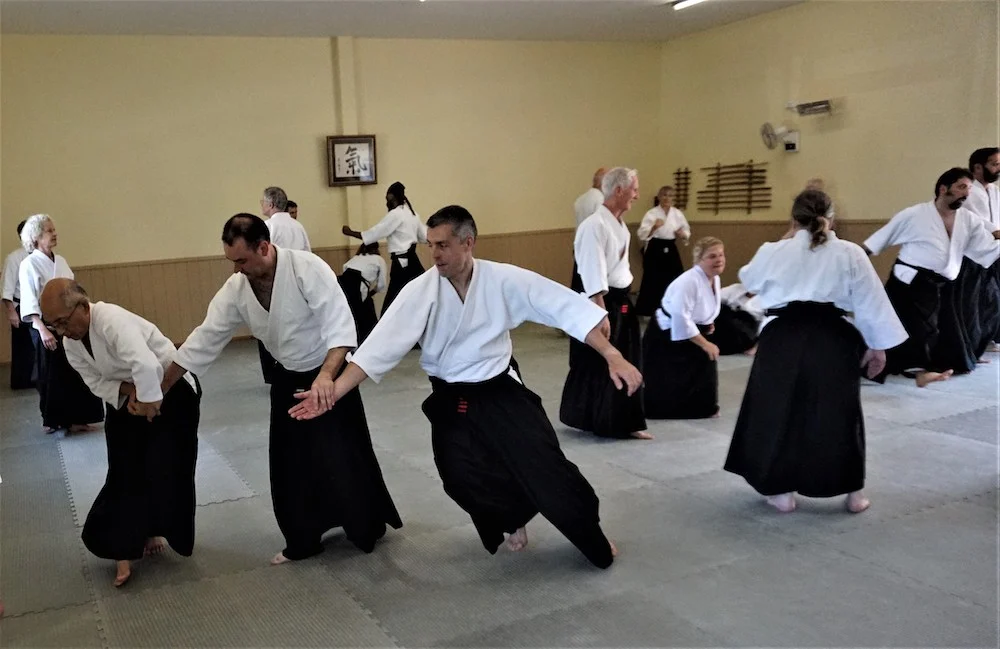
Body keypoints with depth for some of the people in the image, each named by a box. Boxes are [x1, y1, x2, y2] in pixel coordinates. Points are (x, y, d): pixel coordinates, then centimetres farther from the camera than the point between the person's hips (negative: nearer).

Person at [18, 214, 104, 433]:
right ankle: (52, 420, 16)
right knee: (53, 375, 1)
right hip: (46, 326, -6)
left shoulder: (60, 261, 10)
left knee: (76, 372, 8)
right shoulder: (29, 264, -10)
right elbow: (29, 301, -16)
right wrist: (42, 329, -24)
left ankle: (75, 418, 20)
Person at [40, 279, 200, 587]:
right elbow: (97, 382, -2)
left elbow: (146, 366, -45)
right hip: (124, 399, 7)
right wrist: (128, 392, -20)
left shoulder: (112, 320, -34)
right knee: (126, 472, 2)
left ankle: (152, 531, 21)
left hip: (170, 392, -6)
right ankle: (125, 546, 9)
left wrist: (150, 401, -32)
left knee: (166, 470, -2)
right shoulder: (71, 343, -6)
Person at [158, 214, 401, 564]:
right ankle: (303, 540, 24)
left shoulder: (307, 268, -27)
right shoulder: (236, 289, -9)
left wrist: (325, 375, -43)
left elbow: (340, 325, -30)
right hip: (289, 379, 6)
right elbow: (203, 341, -4)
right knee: (288, 464, 8)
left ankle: (369, 528, 21)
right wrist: (158, 390, -3)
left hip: (330, 373, -5)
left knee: (345, 457, -2)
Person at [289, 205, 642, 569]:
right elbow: (380, 347, -18)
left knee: (547, 469, -3)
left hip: (503, 392, -1)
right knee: (464, 480, -4)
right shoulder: (420, 291, -14)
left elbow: (568, 308, -15)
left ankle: (594, 540, 23)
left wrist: (613, 358, -21)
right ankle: (511, 520, 31)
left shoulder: (504, 279, -15)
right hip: (452, 402, 1)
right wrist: (332, 393, -27)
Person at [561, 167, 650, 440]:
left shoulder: (618, 223, 10)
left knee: (627, 364, 13)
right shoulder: (594, 226, -20)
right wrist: (602, 316, -23)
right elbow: (593, 278, -23)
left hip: (621, 303, 9)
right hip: (599, 304, -9)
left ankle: (625, 423, 23)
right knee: (596, 365, 1)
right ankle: (595, 421, 16)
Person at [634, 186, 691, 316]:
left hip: (671, 250, 4)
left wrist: (683, 235, -7)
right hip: (655, 250, -4)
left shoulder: (678, 214, 5)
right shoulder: (651, 213, -8)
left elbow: (687, 232, 15)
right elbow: (642, 235, -17)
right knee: (651, 282, -4)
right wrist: (654, 227, -33)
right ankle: (644, 312, 9)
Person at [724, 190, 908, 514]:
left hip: (783, 338, -1)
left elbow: (749, 280, 23)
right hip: (833, 339, 1)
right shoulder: (850, 253, 3)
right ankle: (854, 492, 21)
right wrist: (877, 346, 11)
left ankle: (782, 492, 16)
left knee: (780, 409, 11)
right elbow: (871, 302, 4)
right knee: (838, 412, 13)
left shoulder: (773, 252, 4)